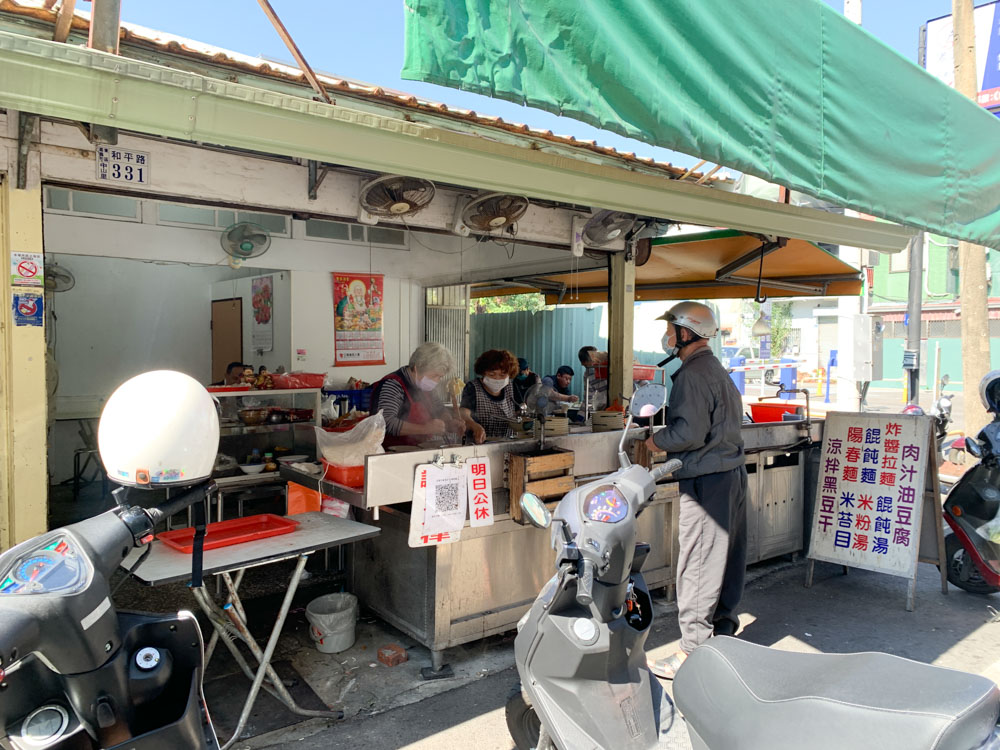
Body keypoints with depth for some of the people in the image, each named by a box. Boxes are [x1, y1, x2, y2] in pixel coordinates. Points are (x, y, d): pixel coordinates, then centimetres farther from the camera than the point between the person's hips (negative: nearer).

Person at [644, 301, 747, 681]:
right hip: (732, 470, 11)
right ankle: (724, 629, 29)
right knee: (726, 558, 17)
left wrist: (657, 440, -5)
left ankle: (692, 652, 2)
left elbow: (689, 432, -23)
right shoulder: (717, 369, 17)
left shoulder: (693, 373, -15)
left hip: (706, 479, -10)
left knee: (697, 564, -5)